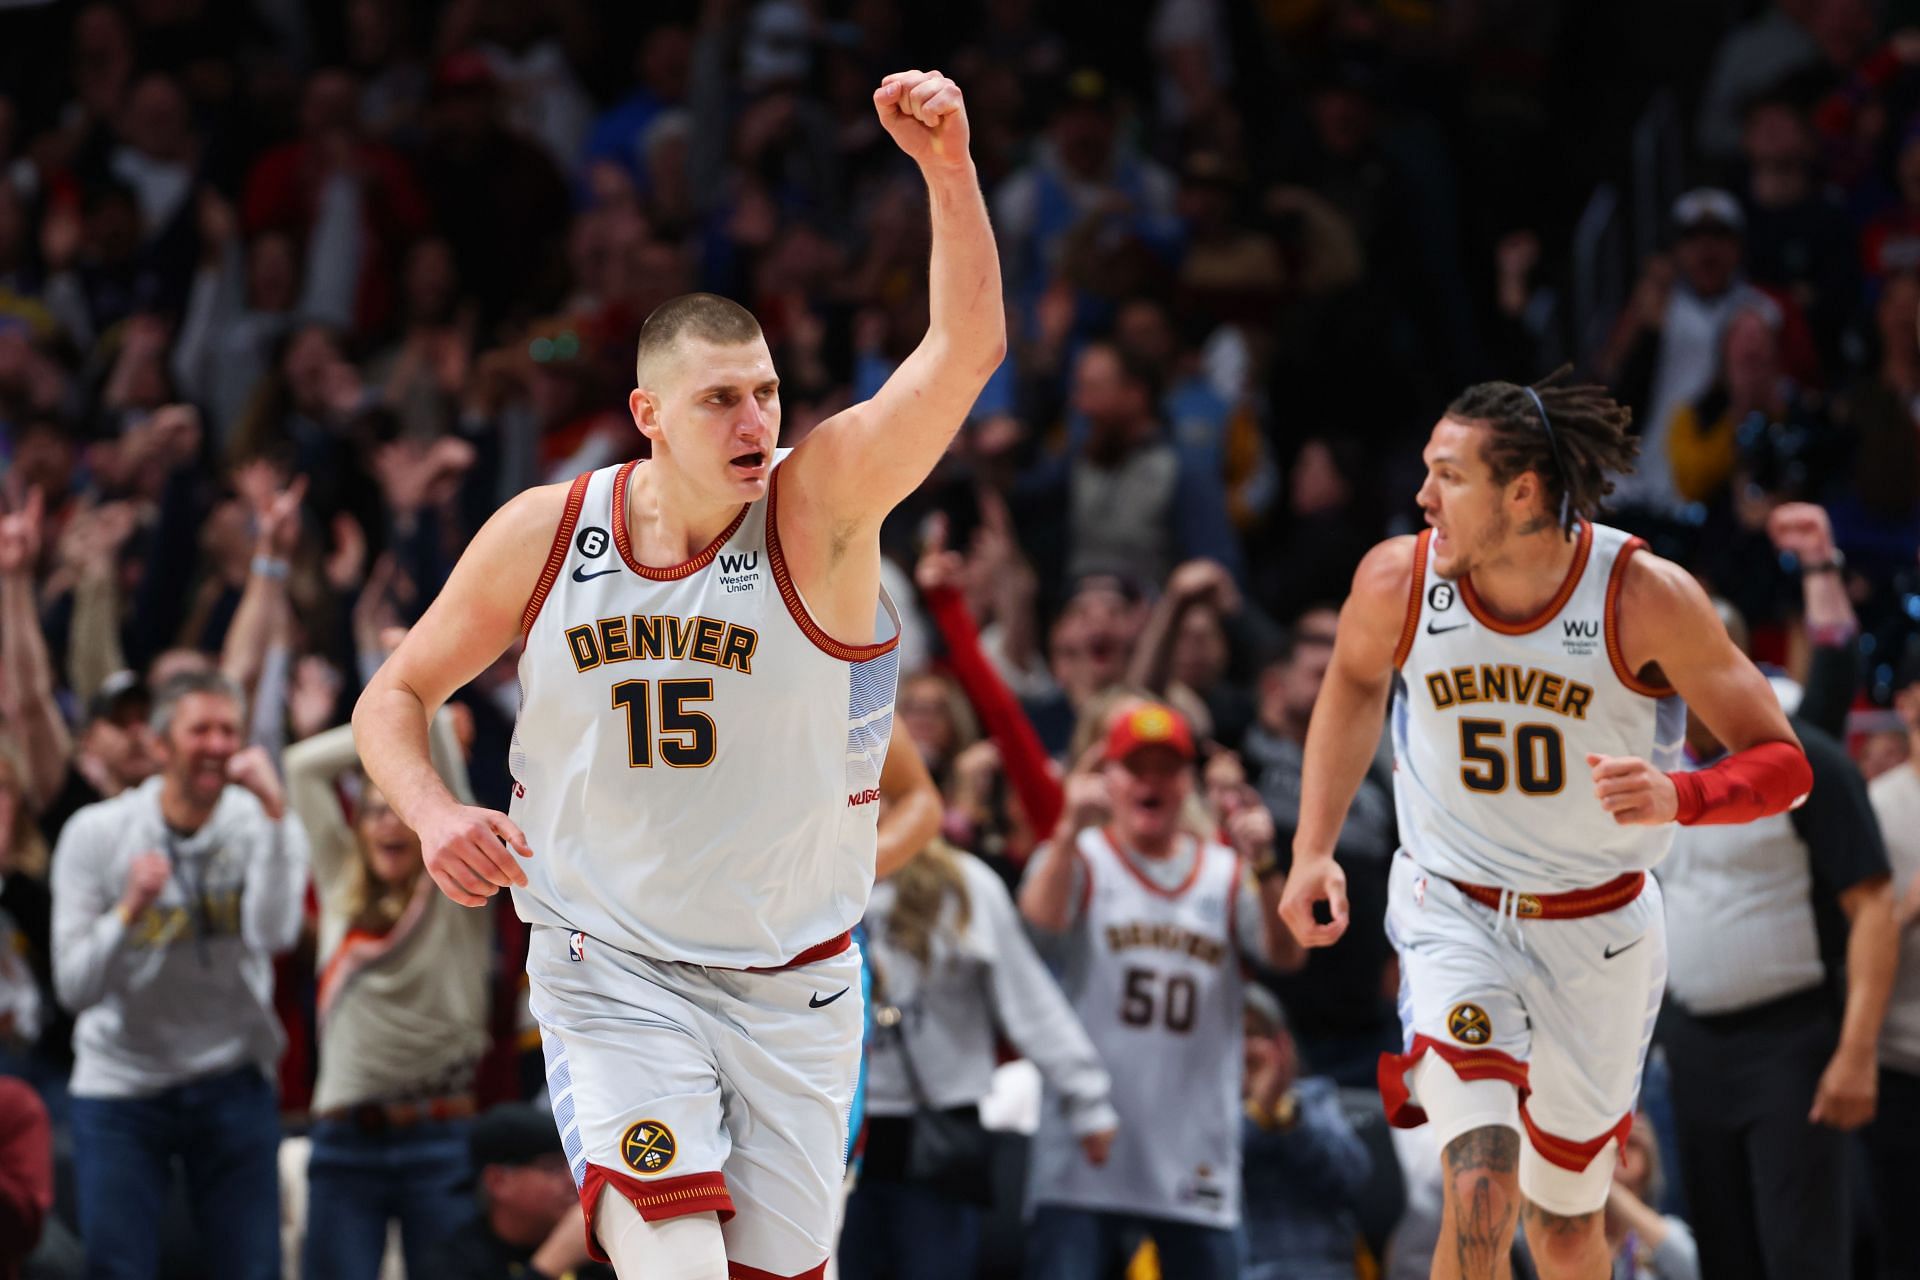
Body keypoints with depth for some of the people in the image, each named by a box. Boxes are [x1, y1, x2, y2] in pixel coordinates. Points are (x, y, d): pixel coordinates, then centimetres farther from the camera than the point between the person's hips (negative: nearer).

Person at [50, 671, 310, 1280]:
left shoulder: (263, 827, -4)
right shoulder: (96, 834, -4)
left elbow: (275, 933, -24)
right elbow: (74, 987, -9)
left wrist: (273, 808, -27)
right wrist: (130, 908, -26)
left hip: (232, 1086, 1)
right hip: (121, 1086, 0)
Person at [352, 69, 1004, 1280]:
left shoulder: (820, 506, -11)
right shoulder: (544, 536, -4)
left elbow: (966, 350, -25)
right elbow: (397, 694, 9)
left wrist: (948, 166, -39)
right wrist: (436, 817, -12)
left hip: (789, 983, 0)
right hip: (611, 973, 0)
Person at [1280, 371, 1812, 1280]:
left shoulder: (1645, 599, -22)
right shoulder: (1398, 579, -15)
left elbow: (1781, 763, -16)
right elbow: (1354, 684, 10)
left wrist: (1679, 798, -37)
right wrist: (1312, 851, 3)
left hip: (1598, 931, 0)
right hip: (1451, 912, 0)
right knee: (1480, 1191, -23)